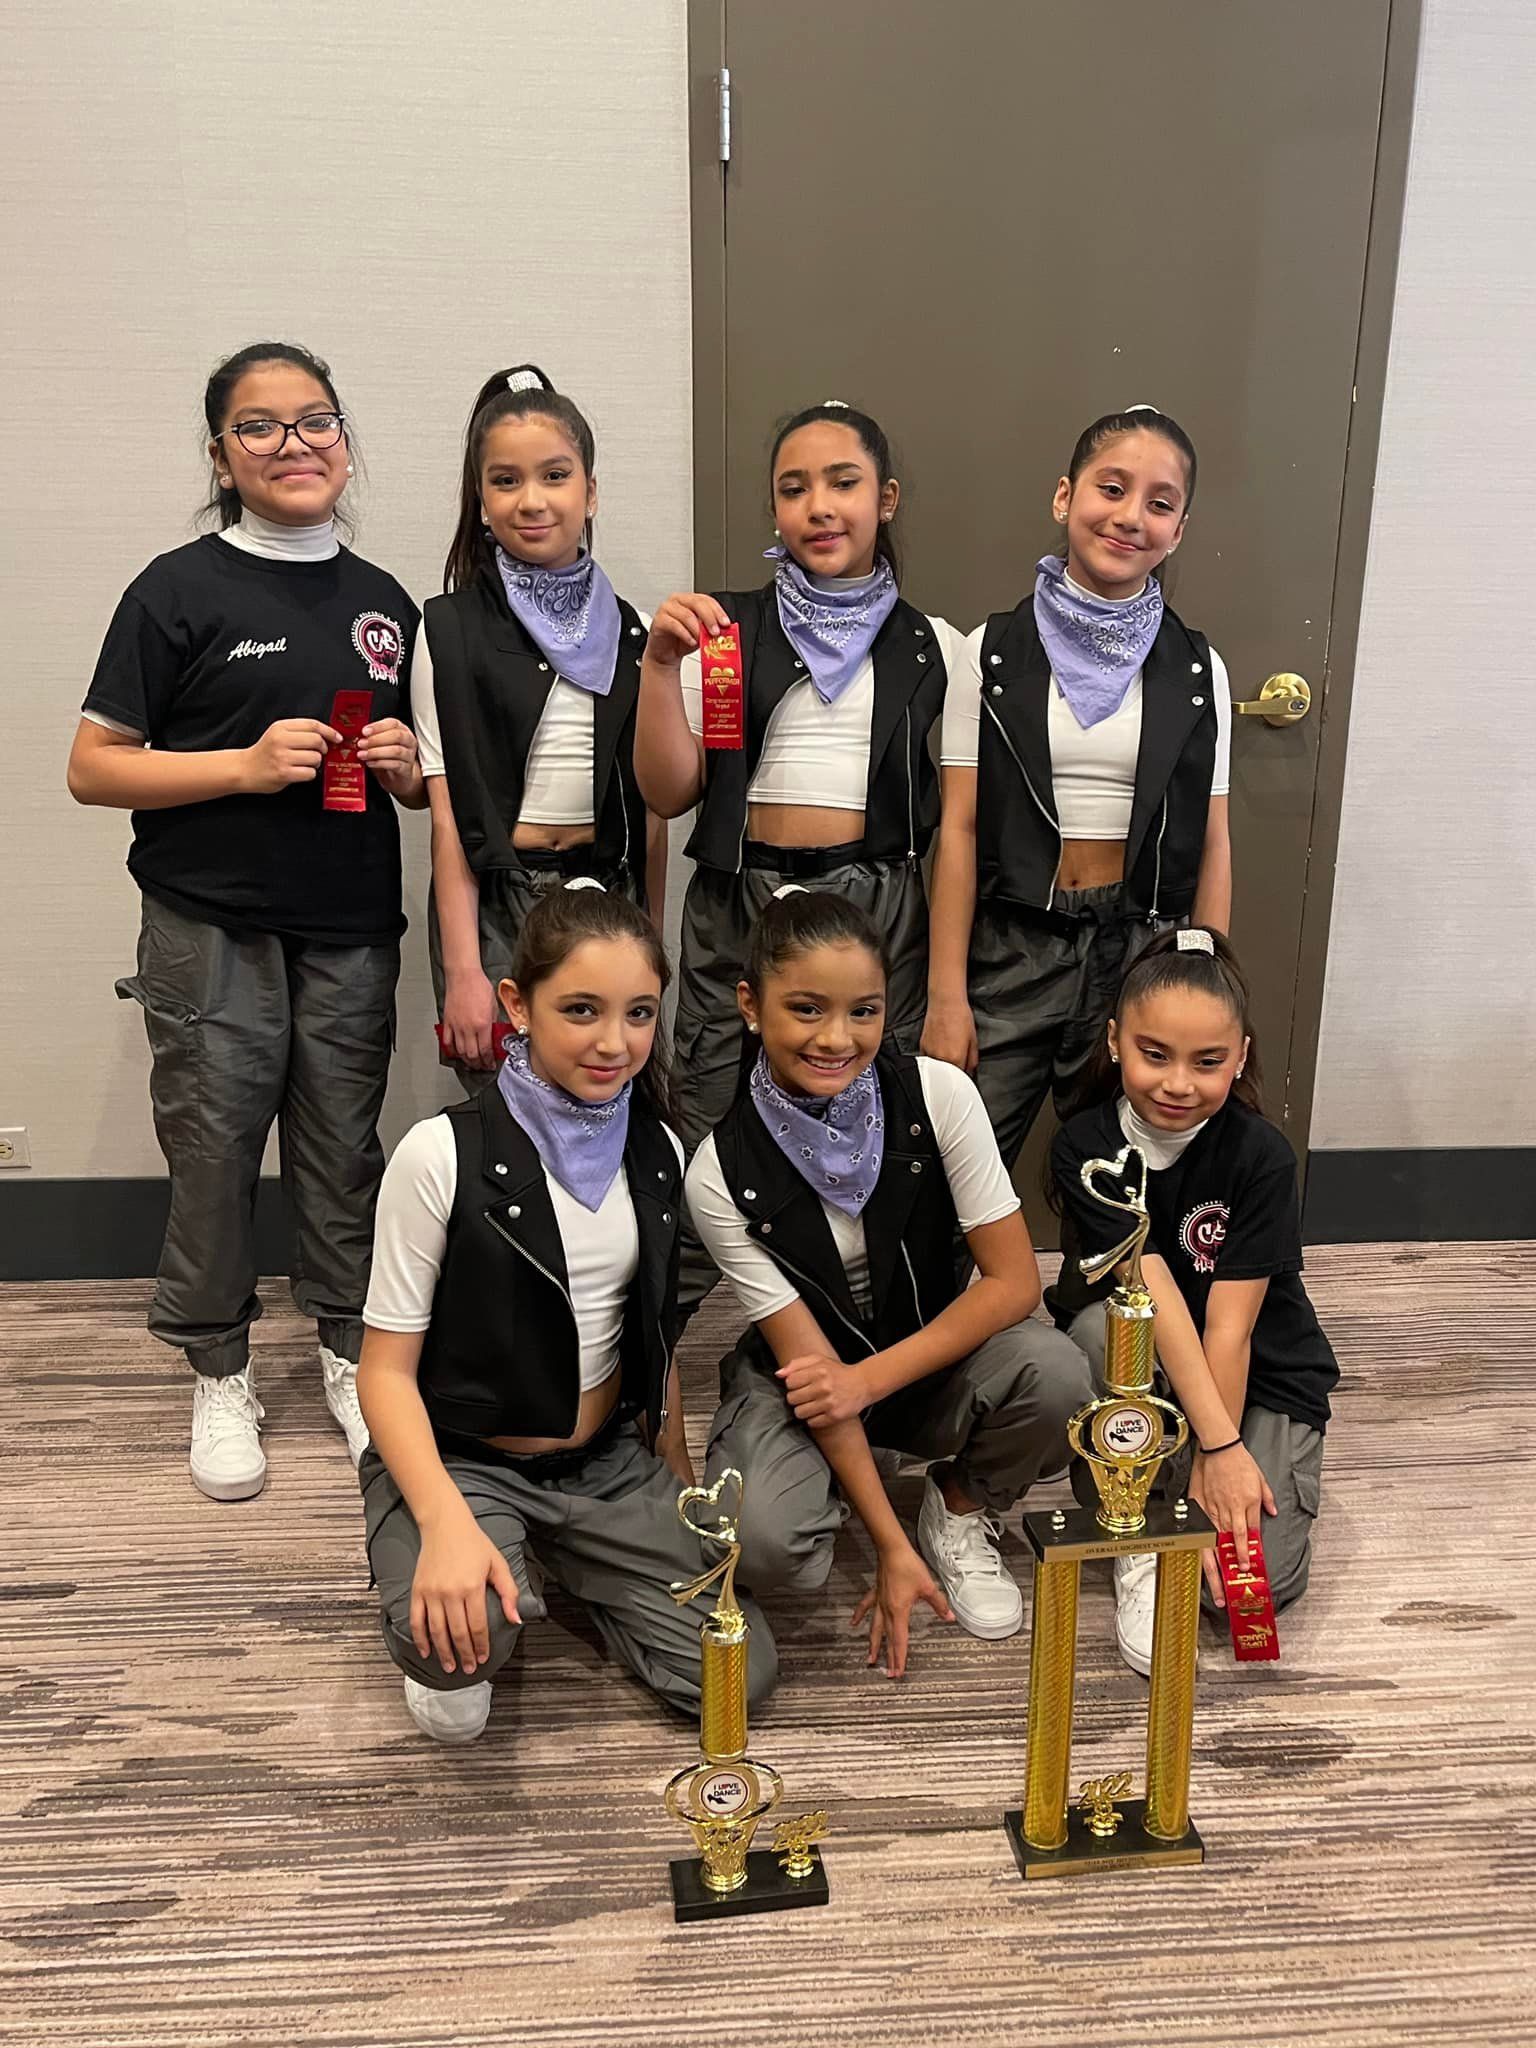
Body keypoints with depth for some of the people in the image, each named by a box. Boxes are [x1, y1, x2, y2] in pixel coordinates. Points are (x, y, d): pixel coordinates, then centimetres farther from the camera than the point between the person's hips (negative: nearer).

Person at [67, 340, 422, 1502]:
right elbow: (92, 767, -4)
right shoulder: (181, 590, -2)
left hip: (351, 932, 3)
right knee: (214, 1151, 2)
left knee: (345, 1148, 8)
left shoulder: (384, 603, 12)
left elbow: (421, 784, 20)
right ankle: (220, 1375, 20)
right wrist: (245, 765, -15)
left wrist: (404, 764, -3)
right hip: (212, 929, -3)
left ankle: (351, 1351, 25)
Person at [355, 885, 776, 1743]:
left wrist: (683, 1493, 10)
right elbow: (387, 1367, -14)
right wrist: (446, 1521, -28)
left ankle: (560, 1568, 19)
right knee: (459, 1633, -34)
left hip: (609, 1463, 5)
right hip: (460, 1460, -4)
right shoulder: (443, 1155, -17)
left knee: (738, 1674, -7)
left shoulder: (659, 1155, 0)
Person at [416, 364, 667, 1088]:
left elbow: (650, 805, 10)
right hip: (493, 902, -3)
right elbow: (449, 816, -7)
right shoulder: (450, 630, -2)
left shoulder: (631, 630, 8)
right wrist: (462, 973, -12)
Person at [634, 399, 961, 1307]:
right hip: (737, 909, 0)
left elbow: (965, 822, 7)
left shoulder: (933, 646, 7)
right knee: (709, 1141, 2)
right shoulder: (726, 627, 6)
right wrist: (661, 664, -11)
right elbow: (669, 792, 3)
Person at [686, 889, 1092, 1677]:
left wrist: (874, 1377, -24)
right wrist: (892, 1548, -19)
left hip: (930, 1359, 1)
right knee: (763, 1542, -30)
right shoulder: (721, 1171, -21)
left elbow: (1014, 1280, -16)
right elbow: (805, 1358, -19)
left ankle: (958, 1511, 3)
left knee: (1054, 1374, -31)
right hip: (805, 1377, -1)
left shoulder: (938, 1094, -19)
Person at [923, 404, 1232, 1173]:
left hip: (1143, 952, 2)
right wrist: (946, 996, -7)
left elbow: (1210, 842, 6)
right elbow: (959, 829, -3)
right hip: (1013, 951, -1)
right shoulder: (994, 652, 0)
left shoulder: (1196, 670, 5)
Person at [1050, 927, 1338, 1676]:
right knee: (1104, 1327, -34)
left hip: (1260, 1376, -1)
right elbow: (1155, 1296, -26)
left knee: (1260, 1579, -20)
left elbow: (1229, 1326, -21)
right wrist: (1217, 1445, -30)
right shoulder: (1084, 1146, -17)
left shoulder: (1260, 1156, -19)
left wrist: (1217, 1460, -22)